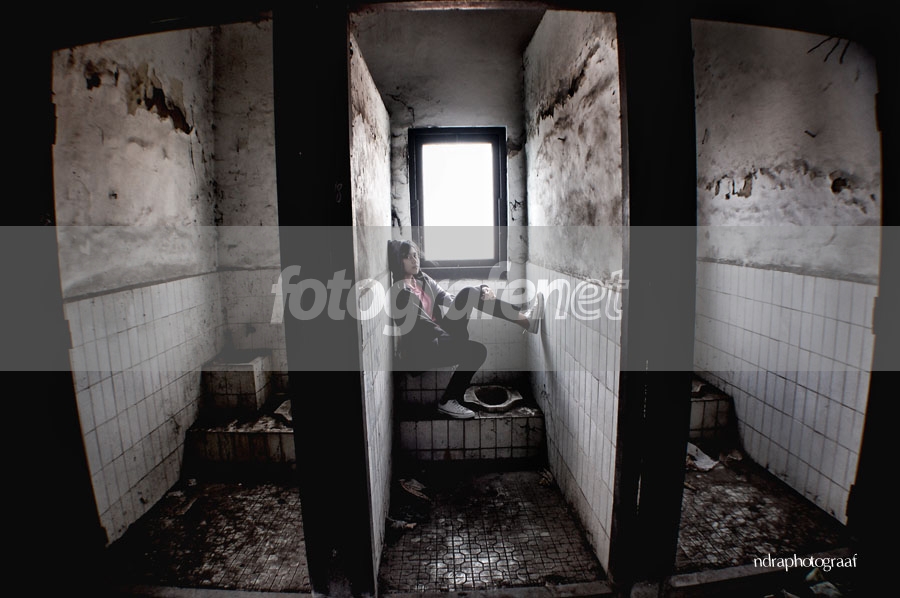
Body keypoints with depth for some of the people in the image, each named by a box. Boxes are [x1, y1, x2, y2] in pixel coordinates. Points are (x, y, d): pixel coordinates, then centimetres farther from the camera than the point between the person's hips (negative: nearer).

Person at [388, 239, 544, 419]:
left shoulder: (423, 279, 10)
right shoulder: (398, 291, -15)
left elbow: (448, 299, 2)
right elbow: (421, 323, -22)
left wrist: (481, 291, -15)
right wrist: (458, 343, -28)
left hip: (438, 335, 8)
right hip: (419, 349, -8)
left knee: (467, 294, -9)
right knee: (477, 350, -28)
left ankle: (524, 318, -13)